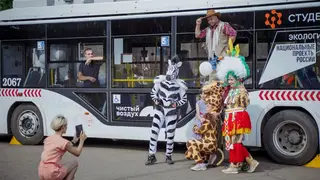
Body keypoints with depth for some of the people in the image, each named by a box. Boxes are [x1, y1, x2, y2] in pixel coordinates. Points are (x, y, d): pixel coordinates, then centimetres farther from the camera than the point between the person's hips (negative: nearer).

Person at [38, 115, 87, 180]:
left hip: (41, 173, 7)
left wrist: (73, 141, 31)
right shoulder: (64, 142, -12)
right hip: (51, 173, -7)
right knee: (75, 163, 15)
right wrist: (82, 140, 15)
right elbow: (77, 153, 4)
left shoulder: (48, 139, 11)